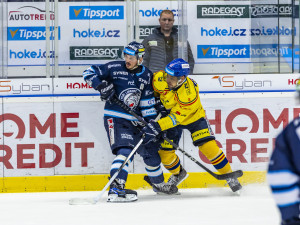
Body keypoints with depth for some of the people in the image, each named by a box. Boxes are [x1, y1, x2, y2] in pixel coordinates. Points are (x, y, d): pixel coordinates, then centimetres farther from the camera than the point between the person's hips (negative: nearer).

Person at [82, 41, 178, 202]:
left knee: (150, 151, 15)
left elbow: (148, 103, 8)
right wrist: (101, 85, -19)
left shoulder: (146, 76, 6)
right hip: (115, 118, -5)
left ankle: (159, 183, 39)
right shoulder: (114, 68, -6)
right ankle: (115, 189, -34)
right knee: (125, 150, -25)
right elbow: (89, 73, -3)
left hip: (135, 120, 5)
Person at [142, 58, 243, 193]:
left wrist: (158, 126, -50)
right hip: (168, 114, 5)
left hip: (194, 117, -5)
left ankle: (229, 176, 0)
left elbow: (176, 117, -41)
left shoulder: (190, 94, -39)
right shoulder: (160, 79, -27)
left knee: (208, 147, -18)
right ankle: (178, 173, 30)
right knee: (164, 151, -2)